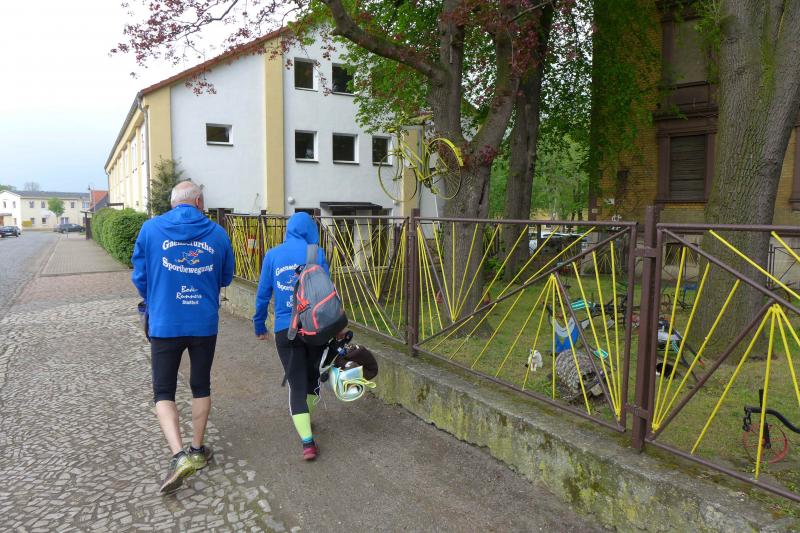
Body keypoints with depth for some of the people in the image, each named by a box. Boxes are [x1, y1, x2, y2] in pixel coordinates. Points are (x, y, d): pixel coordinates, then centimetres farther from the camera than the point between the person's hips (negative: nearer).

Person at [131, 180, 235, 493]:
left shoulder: (151, 229, -5)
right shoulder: (217, 234, -2)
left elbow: (139, 278, 0)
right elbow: (225, 279, 8)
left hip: (164, 324, -1)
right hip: (205, 324, 2)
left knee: (163, 392, 8)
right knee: (201, 386, 18)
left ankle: (179, 455, -8)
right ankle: (197, 450, 30)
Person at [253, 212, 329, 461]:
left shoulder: (273, 255, 2)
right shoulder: (316, 253, -4)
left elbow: (263, 294, 5)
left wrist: (259, 325, 17)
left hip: (285, 330, 1)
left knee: (296, 385, 5)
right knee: (313, 375, 22)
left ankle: (307, 441, -6)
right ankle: (306, 419, 42)